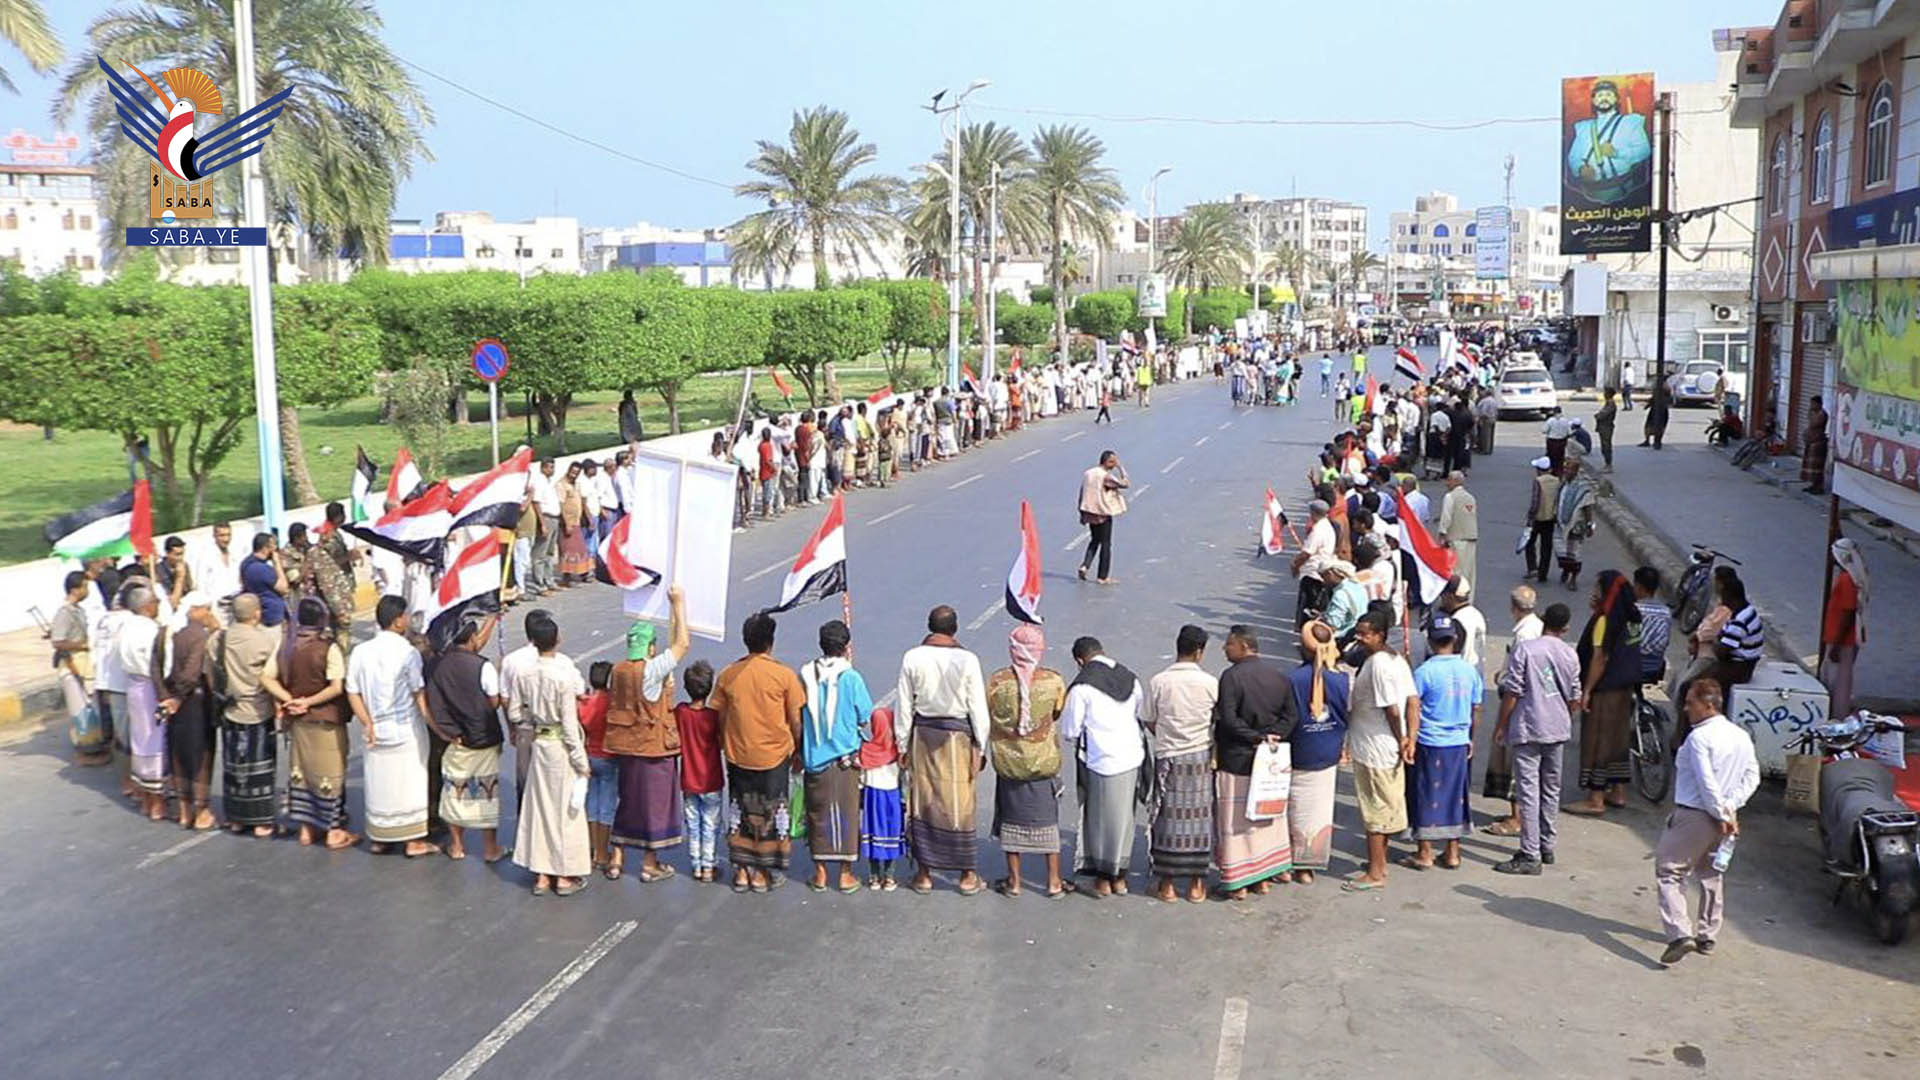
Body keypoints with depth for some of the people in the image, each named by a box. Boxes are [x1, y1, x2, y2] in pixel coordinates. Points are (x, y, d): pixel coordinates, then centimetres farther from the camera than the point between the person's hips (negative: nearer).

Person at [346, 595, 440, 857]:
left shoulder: (361, 652, 0)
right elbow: (420, 695, -16)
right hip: (406, 730, -5)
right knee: (410, 782, 5)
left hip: (377, 729, 5)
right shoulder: (407, 652, -16)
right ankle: (413, 841, 11)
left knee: (379, 781, 16)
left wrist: (367, 724, 3)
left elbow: (353, 693, 0)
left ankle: (379, 838, 25)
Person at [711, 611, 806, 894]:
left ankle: (742, 871, 20)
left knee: (741, 811, 16)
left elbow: (720, 718, 2)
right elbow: (795, 721, -7)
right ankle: (764, 873, 16)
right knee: (771, 814, 11)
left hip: (738, 757, 2)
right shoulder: (784, 675, -11)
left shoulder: (728, 674, -3)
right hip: (774, 756, -2)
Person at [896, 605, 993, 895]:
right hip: (957, 735, -2)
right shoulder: (967, 660, -12)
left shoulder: (912, 658, -7)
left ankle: (924, 874, 18)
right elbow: (978, 708, -8)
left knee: (923, 803, 11)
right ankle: (967, 875, 15)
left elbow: (904, 706, -1)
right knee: (960, 804, 7)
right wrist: (979, 748, 1)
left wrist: (902, 745, 8)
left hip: (922, 733, 2)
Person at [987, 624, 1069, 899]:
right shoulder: (1054, 681, -13)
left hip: (1008, 762, 0)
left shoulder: (996, 681, -13)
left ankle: (1013, 881, 22)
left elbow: (988, 722, -3)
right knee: (1047, 820, 13)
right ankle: (1054, 882, 19)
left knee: (1012, 818, 14)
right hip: (1044, 761, 0)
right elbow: (1060, 715, 2)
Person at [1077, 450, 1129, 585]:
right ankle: (1103, 577, 7)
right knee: (1105, 544, 5)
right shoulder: (1106, 476, -16)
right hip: (1104, 514, -6)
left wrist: (1082, 514, 15)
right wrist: (1120, 467, -11)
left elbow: (1082, 496, 8)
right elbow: (1125, 484, -18)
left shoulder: (1087, 474, 5)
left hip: (1090, 513, 6)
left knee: (1094, 540, 22)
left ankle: (1084, 565, 3)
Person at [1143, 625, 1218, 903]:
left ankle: (1166, 884, 13)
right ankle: (1197, 883, 17)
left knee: (1168, 817, 8)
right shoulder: (1210, 683, -9)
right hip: (1200, 757, 0)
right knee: (1198, 817, 10)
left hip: (1168, 758, 0)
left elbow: (1151, 723, 1)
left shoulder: (1158, 682, -9)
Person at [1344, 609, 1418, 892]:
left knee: (1375, 811, 0)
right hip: (1387, 749, 10)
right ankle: (1379, 865, 29)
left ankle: (1375, 874, 9)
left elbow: (1392, 710, -24)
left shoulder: (1377, 664, -22)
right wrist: (1409, 740, 0)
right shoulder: (1396, 659, 7)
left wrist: (1400, 740, -10)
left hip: (1374, 750, -10)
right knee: (1382, 809, 18)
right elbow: (1413, 702, 5)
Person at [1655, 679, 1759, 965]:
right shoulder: (1741, 736, 7)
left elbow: (1707, 783, -23)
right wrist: (1731, 807, -1)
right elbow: (1752, 776, 6)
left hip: (1693, 816, -8)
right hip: (1722, 818, 8)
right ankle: (1707, 936, 29)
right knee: (1710, 875, 21)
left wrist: (1721, 814, -15)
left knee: (1669, 872, -3)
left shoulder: (1699, 737, -18)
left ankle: (1680, 934, -16)